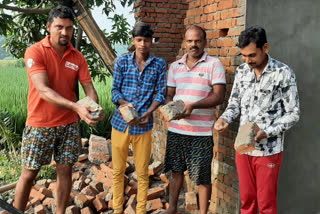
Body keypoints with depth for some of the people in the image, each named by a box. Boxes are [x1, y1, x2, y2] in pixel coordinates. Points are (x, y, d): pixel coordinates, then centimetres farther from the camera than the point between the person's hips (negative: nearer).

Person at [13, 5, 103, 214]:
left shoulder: (78, 57, 1)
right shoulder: (35, 52, -14)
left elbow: (89, 87, -3)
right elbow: (43, 89, -26)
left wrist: (95, 108, -26)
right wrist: (76, 107, -38)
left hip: (69, 124, 4)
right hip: (40, 125, -4)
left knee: (65, 170, 9)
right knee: (29, 173, 6)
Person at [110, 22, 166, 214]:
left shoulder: (159, 64, 0)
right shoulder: (122, 62, 0)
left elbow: (160, 94, -2)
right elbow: (115, 91, -1)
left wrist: (147, 113, -18)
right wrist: (124, 103, -22)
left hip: (143, 125, -1)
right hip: (120, 122, 1)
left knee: (143, 173, 8)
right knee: (118, 170, 11)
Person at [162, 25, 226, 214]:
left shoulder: (214, 64, -4)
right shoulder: (175, 66, 11)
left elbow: (219, 96, -12)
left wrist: (193, 106, -24)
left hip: (201, 131, -4)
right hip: (176, 128, 5)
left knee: (203, 177, 4)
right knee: (176, 170, 18)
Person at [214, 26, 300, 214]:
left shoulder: (284, 73, -11)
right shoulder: (242, 71, 4)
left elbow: (293, 114, -9)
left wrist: (267, 132, -22)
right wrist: (224, 119, -9)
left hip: (269, 150, -4)